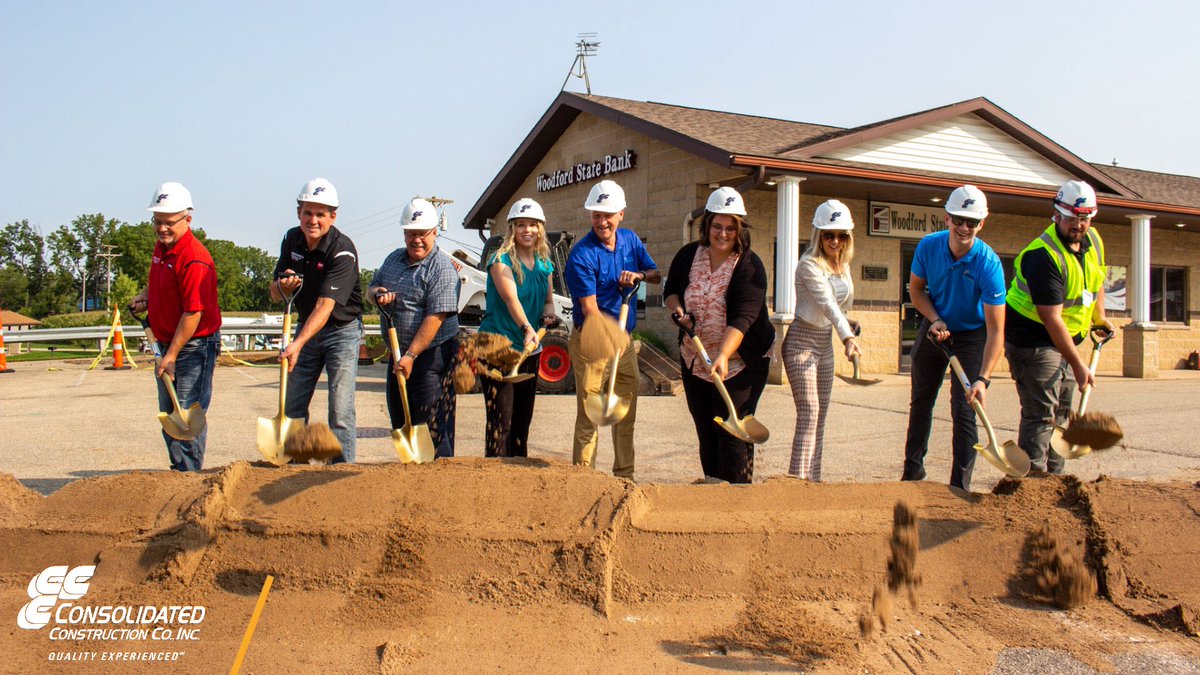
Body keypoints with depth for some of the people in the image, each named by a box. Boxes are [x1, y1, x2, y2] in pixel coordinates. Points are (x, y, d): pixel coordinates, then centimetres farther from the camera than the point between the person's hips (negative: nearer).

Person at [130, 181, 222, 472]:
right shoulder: (161, 246, 7)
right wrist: (145, 295, 8)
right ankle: (178, 471, 28)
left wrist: (172, 355, -22)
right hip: (167, 344, 10)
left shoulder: (194, 259, -22)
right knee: (168, 415, 16)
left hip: (194, 346, -10)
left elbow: (193, 313, -24)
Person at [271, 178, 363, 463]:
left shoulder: (342, 251, -22)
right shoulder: (292, 239, -2)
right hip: (306, 327, 6)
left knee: (340, 413, -11)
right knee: (292, 406, 10)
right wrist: (283, 286, -22)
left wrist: (298, 344, -42)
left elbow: (325, 306, -31)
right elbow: (275, 294, 2)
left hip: (342, 330, -6)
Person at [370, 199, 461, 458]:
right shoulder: (394, 258, 11)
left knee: (432, 426, -5)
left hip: (432, 355, -8)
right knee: (400, 421, 15)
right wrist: (378, 295, -4)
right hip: (398, 353, 8)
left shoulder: (442, 269, -14)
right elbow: (372, 286, 22)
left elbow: (435, 318, -21)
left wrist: (410, 356, -25)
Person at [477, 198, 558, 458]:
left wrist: (548, 313, -9)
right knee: (500, 423, -10)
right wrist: (527, 328, -43)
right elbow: (511, 298, -27)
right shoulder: (501, 260, -11)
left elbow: (548, 300, 16)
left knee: (523, 421, 15)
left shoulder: (544, 265, 9)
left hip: (529, 349, 7)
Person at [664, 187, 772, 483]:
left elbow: (743, 317, -24)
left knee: (731, 431, -9)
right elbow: (671, 291, 17)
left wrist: (723, 355, -37)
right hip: (694, 359, 5)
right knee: (705, 431, 12)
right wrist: (677, 309, -6)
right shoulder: (688, 255, 1)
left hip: (740, 361, -5)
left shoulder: (749, 265, -14)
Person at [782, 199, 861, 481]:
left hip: (825, 343, 8)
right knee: (808, 415, -14)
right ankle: (797, 480, -13)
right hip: (801, 343, -8)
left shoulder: (843, 265, 6)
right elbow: (827, 303, -34)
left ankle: (813, 479, 16)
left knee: (820, 416, 9)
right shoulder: (809, 265, -19)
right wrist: (847, 337, -45)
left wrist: (846, 325, 3)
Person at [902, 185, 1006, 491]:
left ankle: (960, 485, -1)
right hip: (934, 328, 4)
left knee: (964, 410, -11)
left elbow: (996, 330, -32)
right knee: (920, 401, 15)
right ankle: (912, 469, 33)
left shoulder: (989, 264, -29)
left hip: (972, 334, -4)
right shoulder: (928, 246, -18)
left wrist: (983, 379, -42)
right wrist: (935, 319, -17)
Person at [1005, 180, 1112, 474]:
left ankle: (1053, 476, 24)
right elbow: (1051, 318, -30)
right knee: (1040, 414, -12)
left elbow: (1096, 281, 25)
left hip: (1066, 340, 9)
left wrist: (1099, 317, 24)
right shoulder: (1042, 255, -26)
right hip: (1033, 341, -9)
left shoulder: (1093, 240, 2)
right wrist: (1078, 364, -31)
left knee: (1060, 412, 14)